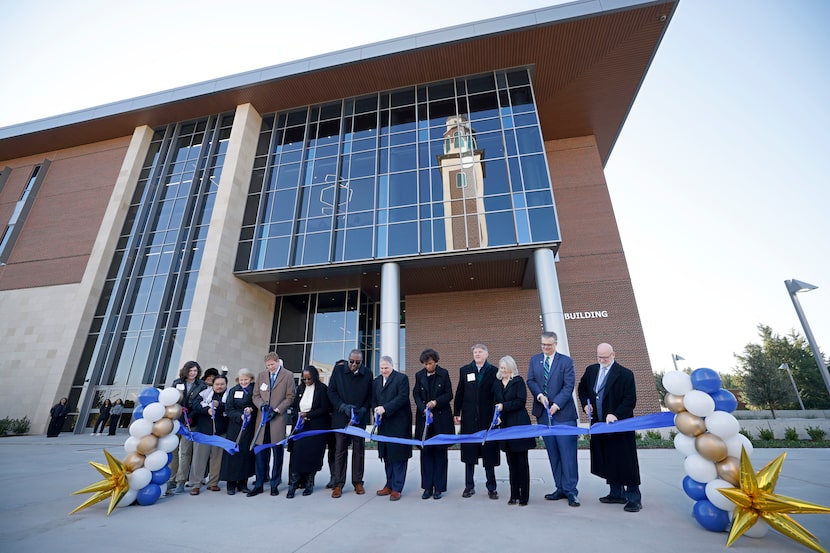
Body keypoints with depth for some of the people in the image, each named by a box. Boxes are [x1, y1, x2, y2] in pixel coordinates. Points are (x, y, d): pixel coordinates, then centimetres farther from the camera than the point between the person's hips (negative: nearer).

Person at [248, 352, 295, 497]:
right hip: (262, 418, 3)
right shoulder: (261, 375, 10)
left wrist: (276, 410, -11)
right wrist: (262, 405, -9)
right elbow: (256, 396, 10)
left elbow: (290, 397, -3)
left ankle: (275, 484, 18)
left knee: (277, 452, 6)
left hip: (278, 419, -2)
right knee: (260, 452, 4)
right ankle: (259, 484, 17)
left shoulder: (288, 376, -1)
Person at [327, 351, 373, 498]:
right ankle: (338, 484, 18)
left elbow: (370, 395, 1)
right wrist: (343, 407, -13)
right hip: (341, 417, 0)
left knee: (359, 450, 9)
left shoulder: (367, 373, -6)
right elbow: (331, 392, -2)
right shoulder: (338, 369, -6)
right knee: (340, 450, 6)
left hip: (360, 418, 1)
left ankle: (358, 482, 23)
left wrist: (363, 410, -12)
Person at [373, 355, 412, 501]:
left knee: (398, 455, 1)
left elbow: (402, 397, -16)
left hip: (399, 423, -6)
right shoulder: (376, 381, 13)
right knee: (386, 455, 13)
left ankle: (397, 488, 11)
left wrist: (385, 408, -21)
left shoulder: (402, 378, -6)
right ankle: (389, 485, 26)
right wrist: (376, 411, -7)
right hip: (383, 424, 6)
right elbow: (374, 400, 14)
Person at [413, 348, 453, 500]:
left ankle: (439, 487, 16)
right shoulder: (419, 375, 3)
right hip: (424, 418, 2)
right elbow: (416, 395, 2)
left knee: (440, 452, 5)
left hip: (441, 419, -2)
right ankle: (427, 487, 18)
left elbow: (449, 395, -1)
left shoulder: (444, 374, -2)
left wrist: (436, 402, -15)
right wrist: (424, 410, -12)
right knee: (426, 452, 6)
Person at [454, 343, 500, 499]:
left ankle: (491, 487, 21)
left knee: (489, 453, 6)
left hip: (488, 418, -2)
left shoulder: (494, 371, 0)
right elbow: (459, 393, 7)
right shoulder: (464, 370, 6)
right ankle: (469, 486, 23)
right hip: (469, 418, 2)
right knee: (469, 452, 9)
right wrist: (456, 413, 4)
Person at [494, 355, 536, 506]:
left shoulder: (518, 381, -5)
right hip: (505, 426, 5)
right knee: (511, 462, 11)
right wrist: (497, 416, -1)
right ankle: (514, 495, 21)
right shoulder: (498, 384, 10)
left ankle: (524, 496, 14)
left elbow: (521, 401, -13)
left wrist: (504, 406, -19)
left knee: (522, 461, 4)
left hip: (519, 425, -5)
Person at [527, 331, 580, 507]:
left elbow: (569, 385, -7)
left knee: (567, 451, -3)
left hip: (563, 413, -3)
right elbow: (530, 380, 6)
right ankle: (561, 488, 20)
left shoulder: (566, 361, -2)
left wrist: (557, 404, -15)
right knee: (553, 453, 10)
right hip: (543, 412, 4)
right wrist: (539, 395, -12)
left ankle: (571, 491, 8)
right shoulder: (534, 360, 9)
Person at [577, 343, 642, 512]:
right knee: (608, 460, 14)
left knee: (626, 462, 2)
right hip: (599, 424, 6)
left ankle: (634, 498, 14)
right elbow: (582, 388, 20)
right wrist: (585, 404, 5)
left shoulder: (625, 374, -11)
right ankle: (617, 494, 28)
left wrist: (616, 414, -24)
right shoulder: (591, 370, 6)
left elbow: (630, 400, -14)